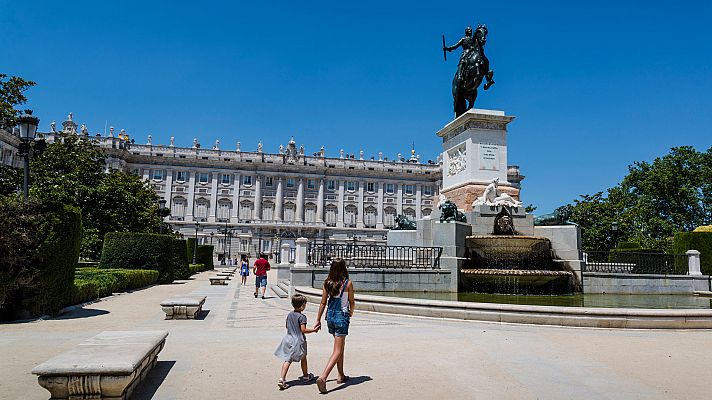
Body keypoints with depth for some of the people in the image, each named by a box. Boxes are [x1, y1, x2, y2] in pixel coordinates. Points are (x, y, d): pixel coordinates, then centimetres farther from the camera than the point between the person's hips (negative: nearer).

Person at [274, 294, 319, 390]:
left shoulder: (289, 315, 6)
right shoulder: (302, 317, -17)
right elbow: (303, 330, -20)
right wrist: (314, 330, -9)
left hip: (289, 339, 5)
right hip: (299, 341, -5)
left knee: (287, 360, 2)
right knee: (303, 359, 16)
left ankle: (282, 379, -12)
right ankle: (305, 376, 33)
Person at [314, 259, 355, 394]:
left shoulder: (327, 283, -1)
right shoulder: (348, 283, -11)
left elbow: (323, 303, 2)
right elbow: (352, 302, -1)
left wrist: (318, 320, 9)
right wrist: (351, 313, 20)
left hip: (330, 316, 5)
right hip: (342, 317, -5)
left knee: (340, 347, 21)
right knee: (337, 350, -2)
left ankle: (341, 376, 31)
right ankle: (323, 377, -17)